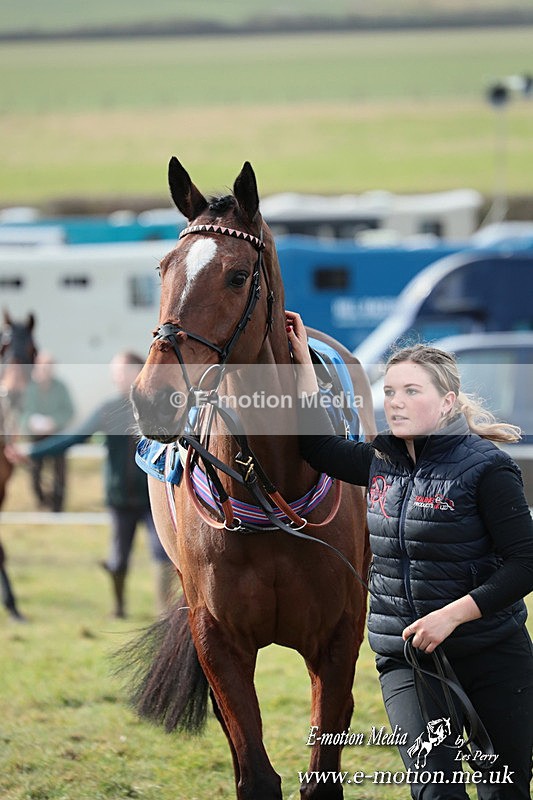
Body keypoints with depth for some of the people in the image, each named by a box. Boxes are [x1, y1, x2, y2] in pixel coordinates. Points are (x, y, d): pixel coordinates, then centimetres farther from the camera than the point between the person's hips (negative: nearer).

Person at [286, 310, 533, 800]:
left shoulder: (486, 468, -11)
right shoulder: (384, 463, 6)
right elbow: (320, 447, 18)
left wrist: (452, 614, -22)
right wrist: (302, 362, 12)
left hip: (493, 658, -3)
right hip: (406, 659, 4)